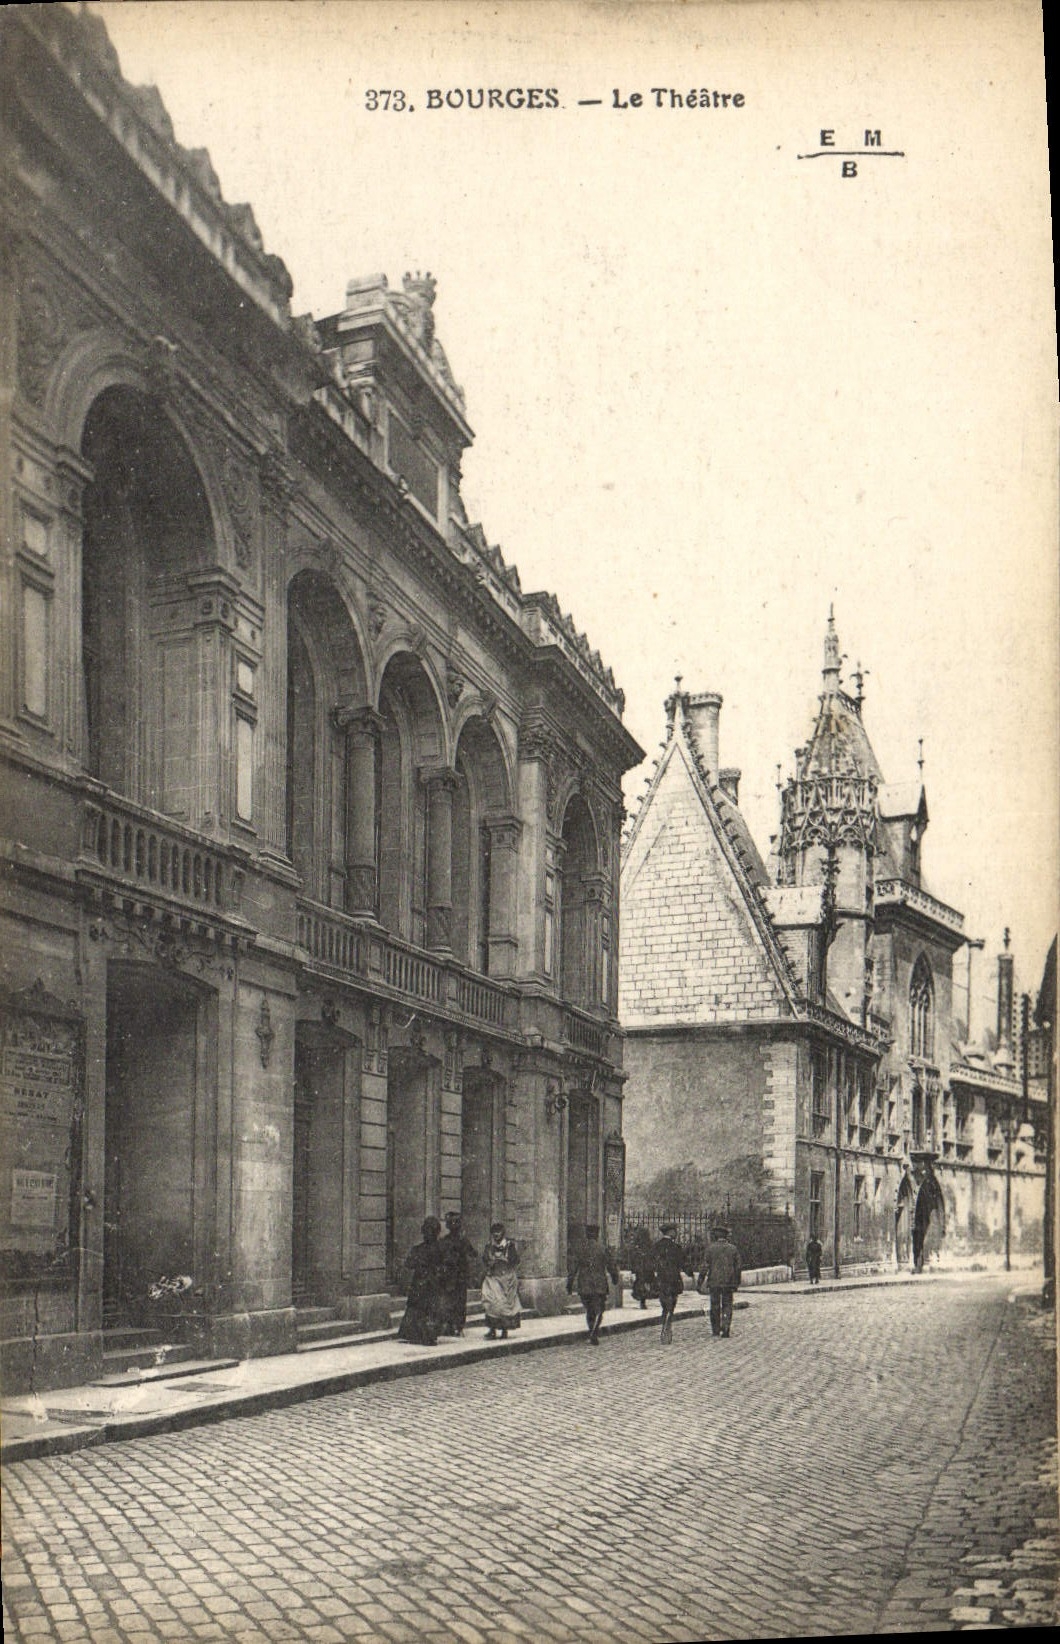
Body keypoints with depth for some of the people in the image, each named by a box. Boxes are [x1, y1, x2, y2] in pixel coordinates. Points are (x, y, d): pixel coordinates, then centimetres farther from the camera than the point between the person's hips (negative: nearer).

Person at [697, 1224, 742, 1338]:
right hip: (729, 1283, 1)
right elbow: (738, 1268, 4)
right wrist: (737, 1284, 13)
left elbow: (705, 1267, -6)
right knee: (727, 1306, 8)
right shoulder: (733, 1249, 4)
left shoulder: (711, 1248, -3)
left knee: (715, 1307, 11)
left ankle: (715, 1330, 15)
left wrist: (699, 1284, -2)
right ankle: (726, 1328, -9)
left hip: (714, 1283, -1)